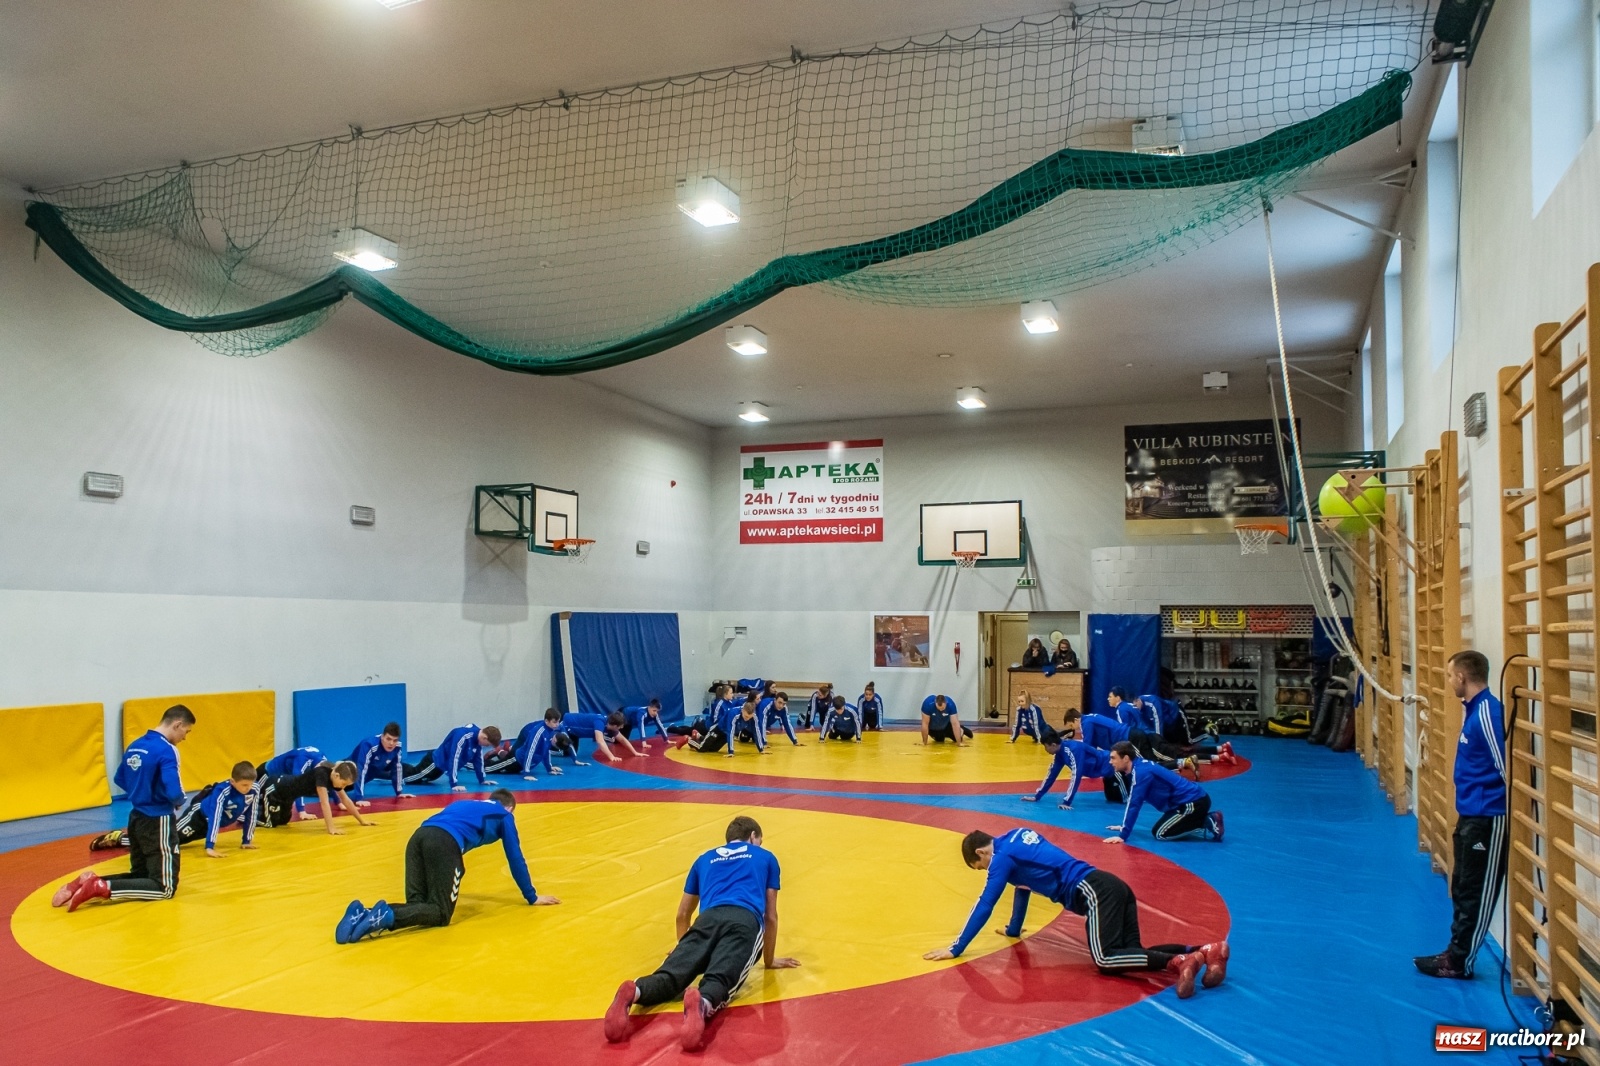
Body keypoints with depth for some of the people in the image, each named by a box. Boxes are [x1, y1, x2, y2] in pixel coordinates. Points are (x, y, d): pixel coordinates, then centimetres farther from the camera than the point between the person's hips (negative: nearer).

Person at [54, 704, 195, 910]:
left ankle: (91, 881, 3)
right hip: (158, 822, -9)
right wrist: (179, 803, -5)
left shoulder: (135, 746, 6)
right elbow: (174, 792, -26)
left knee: (140, 874, 24)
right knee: (165, 887, -2)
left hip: (137, 818, 9)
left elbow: (119, 779, 19)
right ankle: (102, 888, -15)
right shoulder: (167, 750, -20)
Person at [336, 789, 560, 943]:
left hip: (420, 835, 6)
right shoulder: (504, 816, 27)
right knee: (440, 912, -3)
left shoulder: (466, 804, 42)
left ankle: (364, 914, -17)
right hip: (444, 842, -6)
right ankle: (388, 916, -28)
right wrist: (532, 897, 34)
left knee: (418, 903, 7)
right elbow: (515, 859, 25)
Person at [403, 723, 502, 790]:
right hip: (437, 762, -9)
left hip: (443, 765, 9)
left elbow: (478, 759, 3)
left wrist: (482, 779, 5)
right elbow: (454, 759, -37)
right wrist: (454, 784, -36)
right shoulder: (463, 736, -36)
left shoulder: (478, 737, -10)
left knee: (420, 779, 26)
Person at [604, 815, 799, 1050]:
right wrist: (769, 960, 43)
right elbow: (770, 917, 31)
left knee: (671, 975, -13)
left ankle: (633, 992, -45)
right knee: (720, 978, -23)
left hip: (709, 918, 2)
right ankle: (702, 1002, -58)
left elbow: (683, 914, 41)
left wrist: (685, 949, 57)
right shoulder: (766, 857, 31)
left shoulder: (705, 859, 37)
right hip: (745, 920, -2)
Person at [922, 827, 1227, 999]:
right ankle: (1206, 950, -8)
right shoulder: (1015, 840, 22)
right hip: (1111, 886, 9)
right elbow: (1023, 885, 36)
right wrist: (1013, 929, 46)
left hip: (1094, 890, -9)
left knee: (1106, 960, -19)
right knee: (1131, 953, 3)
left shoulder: (1002, 856, -4)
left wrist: (956, 948, 1)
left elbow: (985, 905, -5)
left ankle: (1180, 961, -30)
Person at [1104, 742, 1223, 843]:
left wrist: (1122, 835, -25)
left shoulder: (1140, 772, -21)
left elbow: (1134, 804, -25)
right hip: (1194, 799, 10)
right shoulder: (1138, 766, 8)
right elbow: (1131, 801, 19)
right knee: (1163, 828, 20)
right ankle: (1209, 819, 16)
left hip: (1194, 802, -10)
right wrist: (1124, 826, 21)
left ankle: (1209, 824, -8)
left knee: (1160, 833, -9)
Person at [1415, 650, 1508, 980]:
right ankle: (1456, 953, 26)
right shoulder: (1472, 708, 9)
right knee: (1462, 889, 16)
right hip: (1470, 816, 10)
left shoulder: (1487, 711, -20)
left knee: (1476, 894, 2)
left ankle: (1460, 963, 12)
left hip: (1487, 819, -10)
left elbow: (1505, 766, -21)